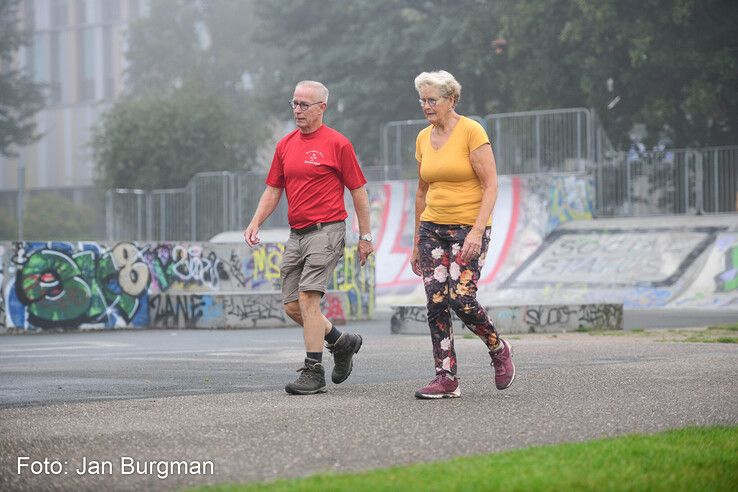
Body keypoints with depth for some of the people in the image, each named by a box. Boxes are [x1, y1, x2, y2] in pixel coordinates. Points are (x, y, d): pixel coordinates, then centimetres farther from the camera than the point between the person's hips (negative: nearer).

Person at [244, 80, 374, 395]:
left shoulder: (337, 144, -6)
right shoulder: (285, 145, 12)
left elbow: (358, 191, -2)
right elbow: (273, 189, 17)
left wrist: (365, 236, -2)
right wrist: (255, 223, 3)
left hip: (326, 231, -7)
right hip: (296, 235, 7)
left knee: (308, 298, -16)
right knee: (292, 306, 6)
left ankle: (314, 372, -11)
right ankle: (342, 342, 28)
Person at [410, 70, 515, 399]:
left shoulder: (472, 132, -9)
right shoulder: (423, 138, 10)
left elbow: (491, 186, -12)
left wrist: (477, 231, -22)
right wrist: (417, 243, 17)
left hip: (468, 228, -6)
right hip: (433, 229, 6)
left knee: (461, 298, -16)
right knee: (436, 303, -3)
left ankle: (498, 350, 12)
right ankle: (446, 379, 1)